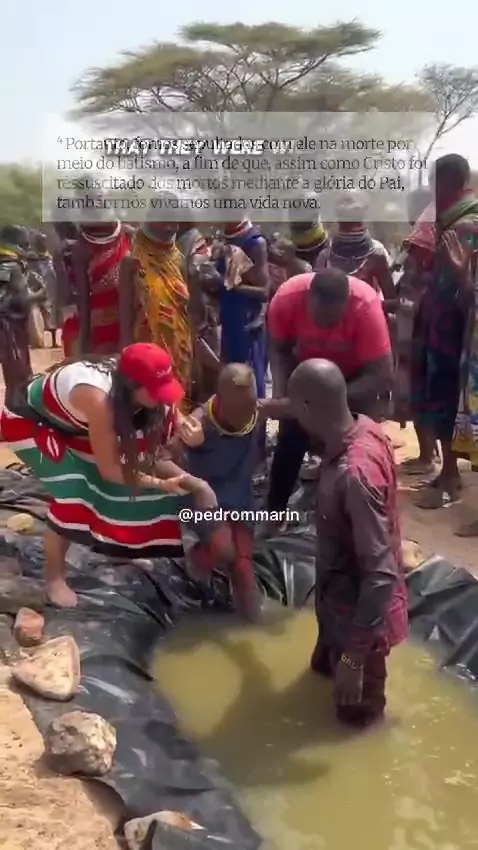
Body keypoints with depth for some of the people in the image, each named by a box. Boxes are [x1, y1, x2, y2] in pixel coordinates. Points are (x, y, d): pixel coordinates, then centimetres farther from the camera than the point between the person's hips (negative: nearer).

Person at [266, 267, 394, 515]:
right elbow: (279, 349, -14)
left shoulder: (366, 305, -38)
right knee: (290, 440, 3)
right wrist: (280, 393, -29)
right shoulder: (286, 297, -33)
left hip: (357, 375, -2)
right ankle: (274, 512, 23)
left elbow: (383, 377, -34)